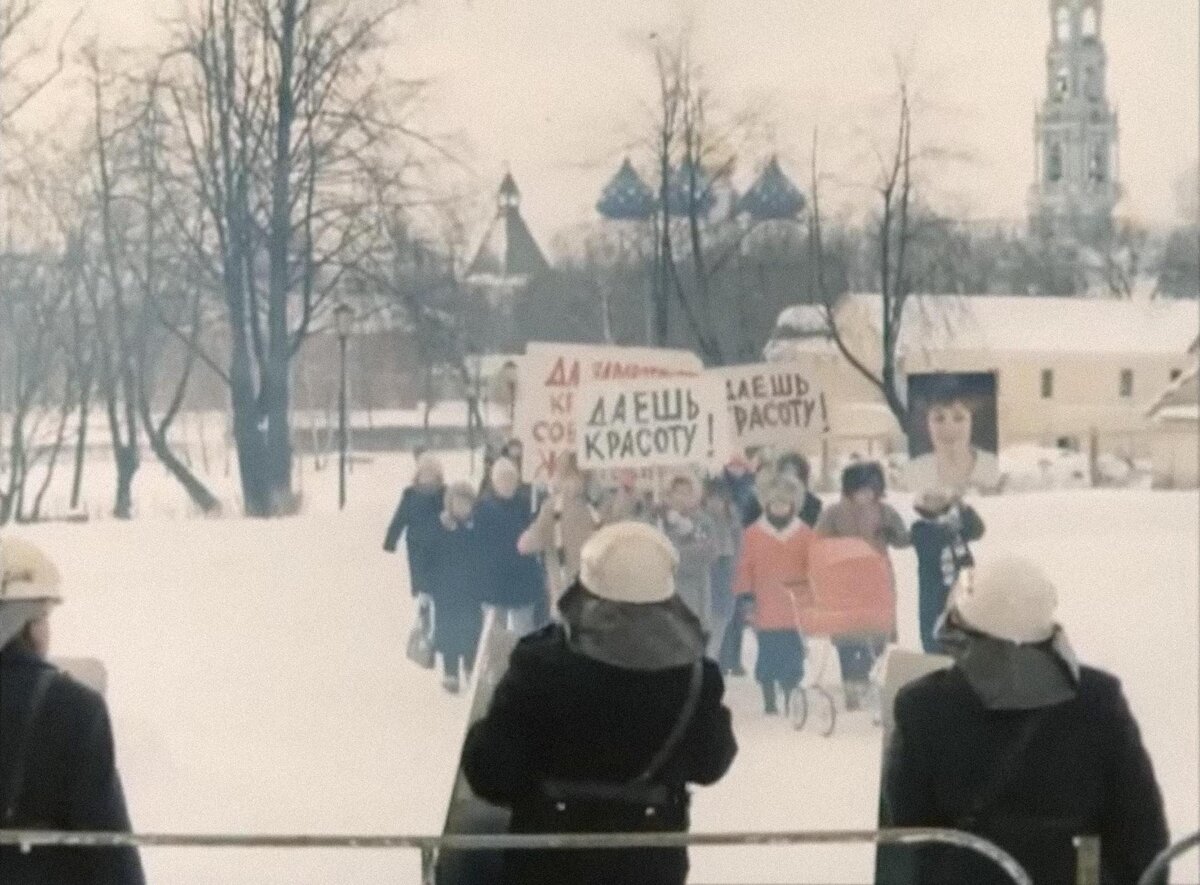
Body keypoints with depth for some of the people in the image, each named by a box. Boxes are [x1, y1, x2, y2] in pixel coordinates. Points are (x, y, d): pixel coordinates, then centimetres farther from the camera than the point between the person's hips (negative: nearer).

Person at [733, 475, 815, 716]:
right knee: (767, 655, 2)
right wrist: (745, 596, -1)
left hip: (795, 607, 0)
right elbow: (745, 568, 5)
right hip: (765, 609, 0)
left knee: (793, 655, 1)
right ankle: (769, 701, 11)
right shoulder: (753, 534, 4)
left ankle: (789, 700, 11)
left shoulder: (804, 534, 5)